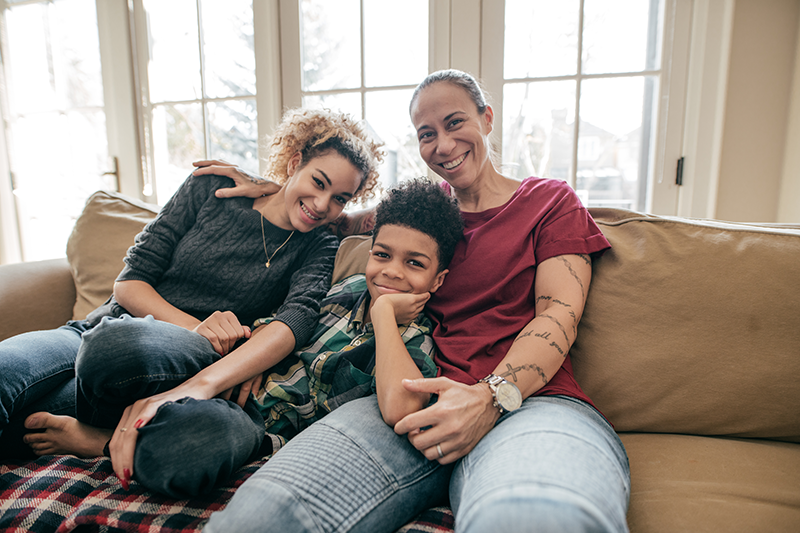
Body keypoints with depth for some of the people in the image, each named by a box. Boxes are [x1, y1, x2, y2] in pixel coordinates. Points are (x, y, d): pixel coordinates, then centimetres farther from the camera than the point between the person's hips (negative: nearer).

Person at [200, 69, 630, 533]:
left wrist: (492, 396, -16)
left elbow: (559, 315, 1)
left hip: (530, 399, -3)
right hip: (421, 404, 4)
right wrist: (273, 192, 28)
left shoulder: (549, 199, 15)